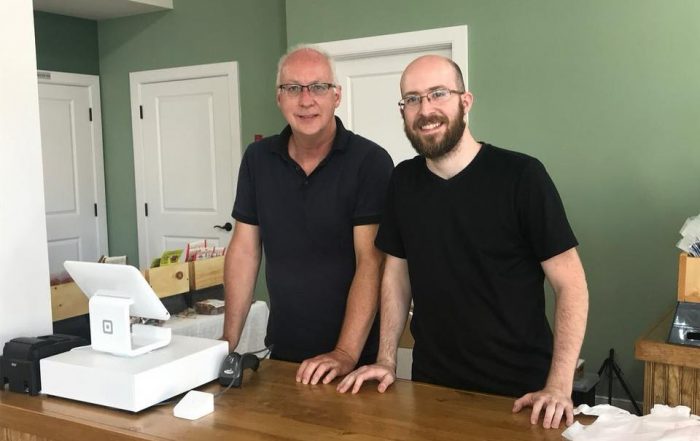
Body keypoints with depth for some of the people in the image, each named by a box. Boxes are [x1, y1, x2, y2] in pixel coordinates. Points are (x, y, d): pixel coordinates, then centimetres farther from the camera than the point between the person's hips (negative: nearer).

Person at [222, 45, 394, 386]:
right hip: (282, 351, 4)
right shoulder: (257, 159, 0)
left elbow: (370, 262, -18)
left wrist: (346, 354, -24)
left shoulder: (371, 162, -14)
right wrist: (228, 342, 0)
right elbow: (244, 250, 3)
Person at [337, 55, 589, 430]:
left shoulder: (521, 176, -15)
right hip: (432, 384, 5)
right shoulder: (403, 181, 0)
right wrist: (386, 360, 2)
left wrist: (558, 386, -20)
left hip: (519, 392, -4)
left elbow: (570, 284, -13)